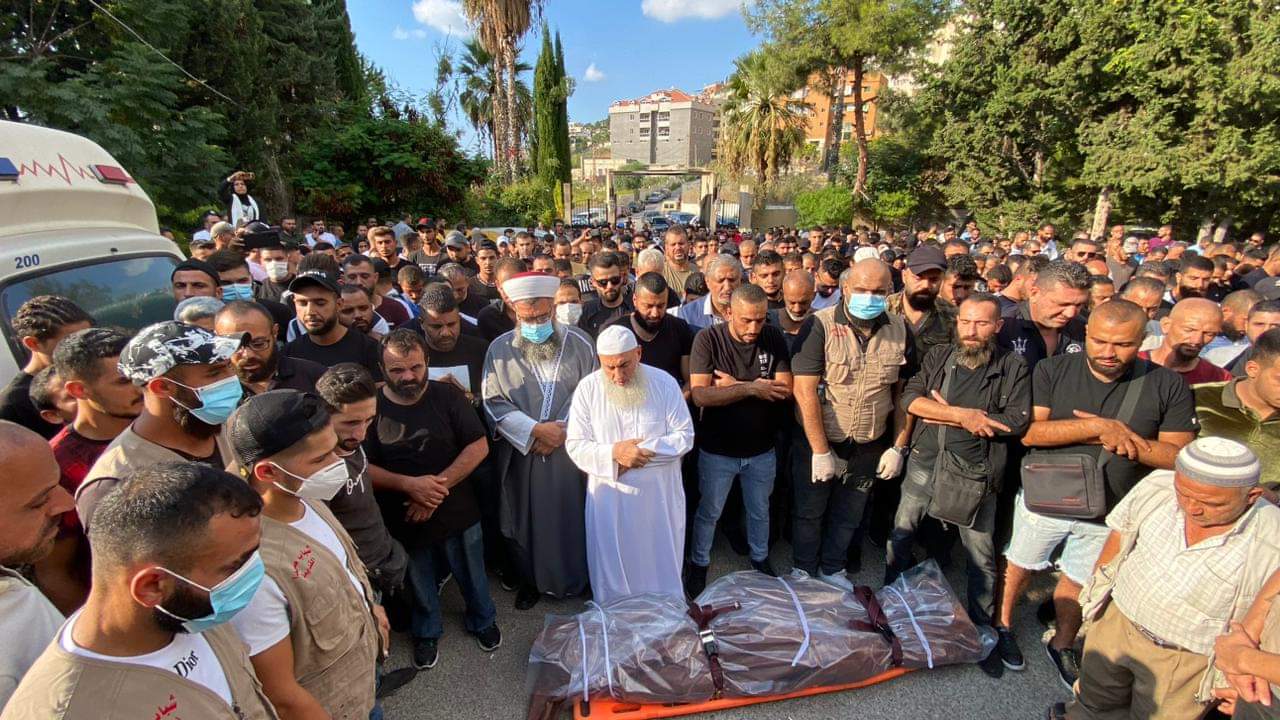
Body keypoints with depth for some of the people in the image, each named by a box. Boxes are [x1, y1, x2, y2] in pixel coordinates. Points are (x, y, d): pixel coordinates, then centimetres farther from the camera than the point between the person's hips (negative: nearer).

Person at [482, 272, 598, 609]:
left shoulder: (578, 342, -2)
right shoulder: (499, 349, -3)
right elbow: (493, 401, -6)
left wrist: (562, 429, -12)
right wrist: (535, 430, -15)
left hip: (570, 450, 0)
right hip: (521, 453, 0)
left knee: (573, 517, 11)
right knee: (527, 520, 13)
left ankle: (576, 579, 34)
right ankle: (532, 580, 36)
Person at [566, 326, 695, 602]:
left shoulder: (665, 382, -9)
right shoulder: (587, 389, -8)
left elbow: (684, 436, -8)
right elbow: (575, 445, -8)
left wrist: (645, 451, -20)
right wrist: (613, 453, -23)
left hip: (659, 495, 0)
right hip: (609, 497, 0)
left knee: (661, 562, 18)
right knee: (612, 566, 16)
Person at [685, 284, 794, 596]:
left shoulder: (774, 339, -9)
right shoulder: (708, 339, -17)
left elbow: (785, 389, -16)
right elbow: (700, 394, -25)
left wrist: (733, 385, -20)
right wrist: (750, 388, -25)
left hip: (762, 449, 3)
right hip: (717, 450, -2)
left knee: (760, 511, 24)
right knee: (709, 512, 17)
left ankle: (760, 558, 49)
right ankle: (699, 564, 41)